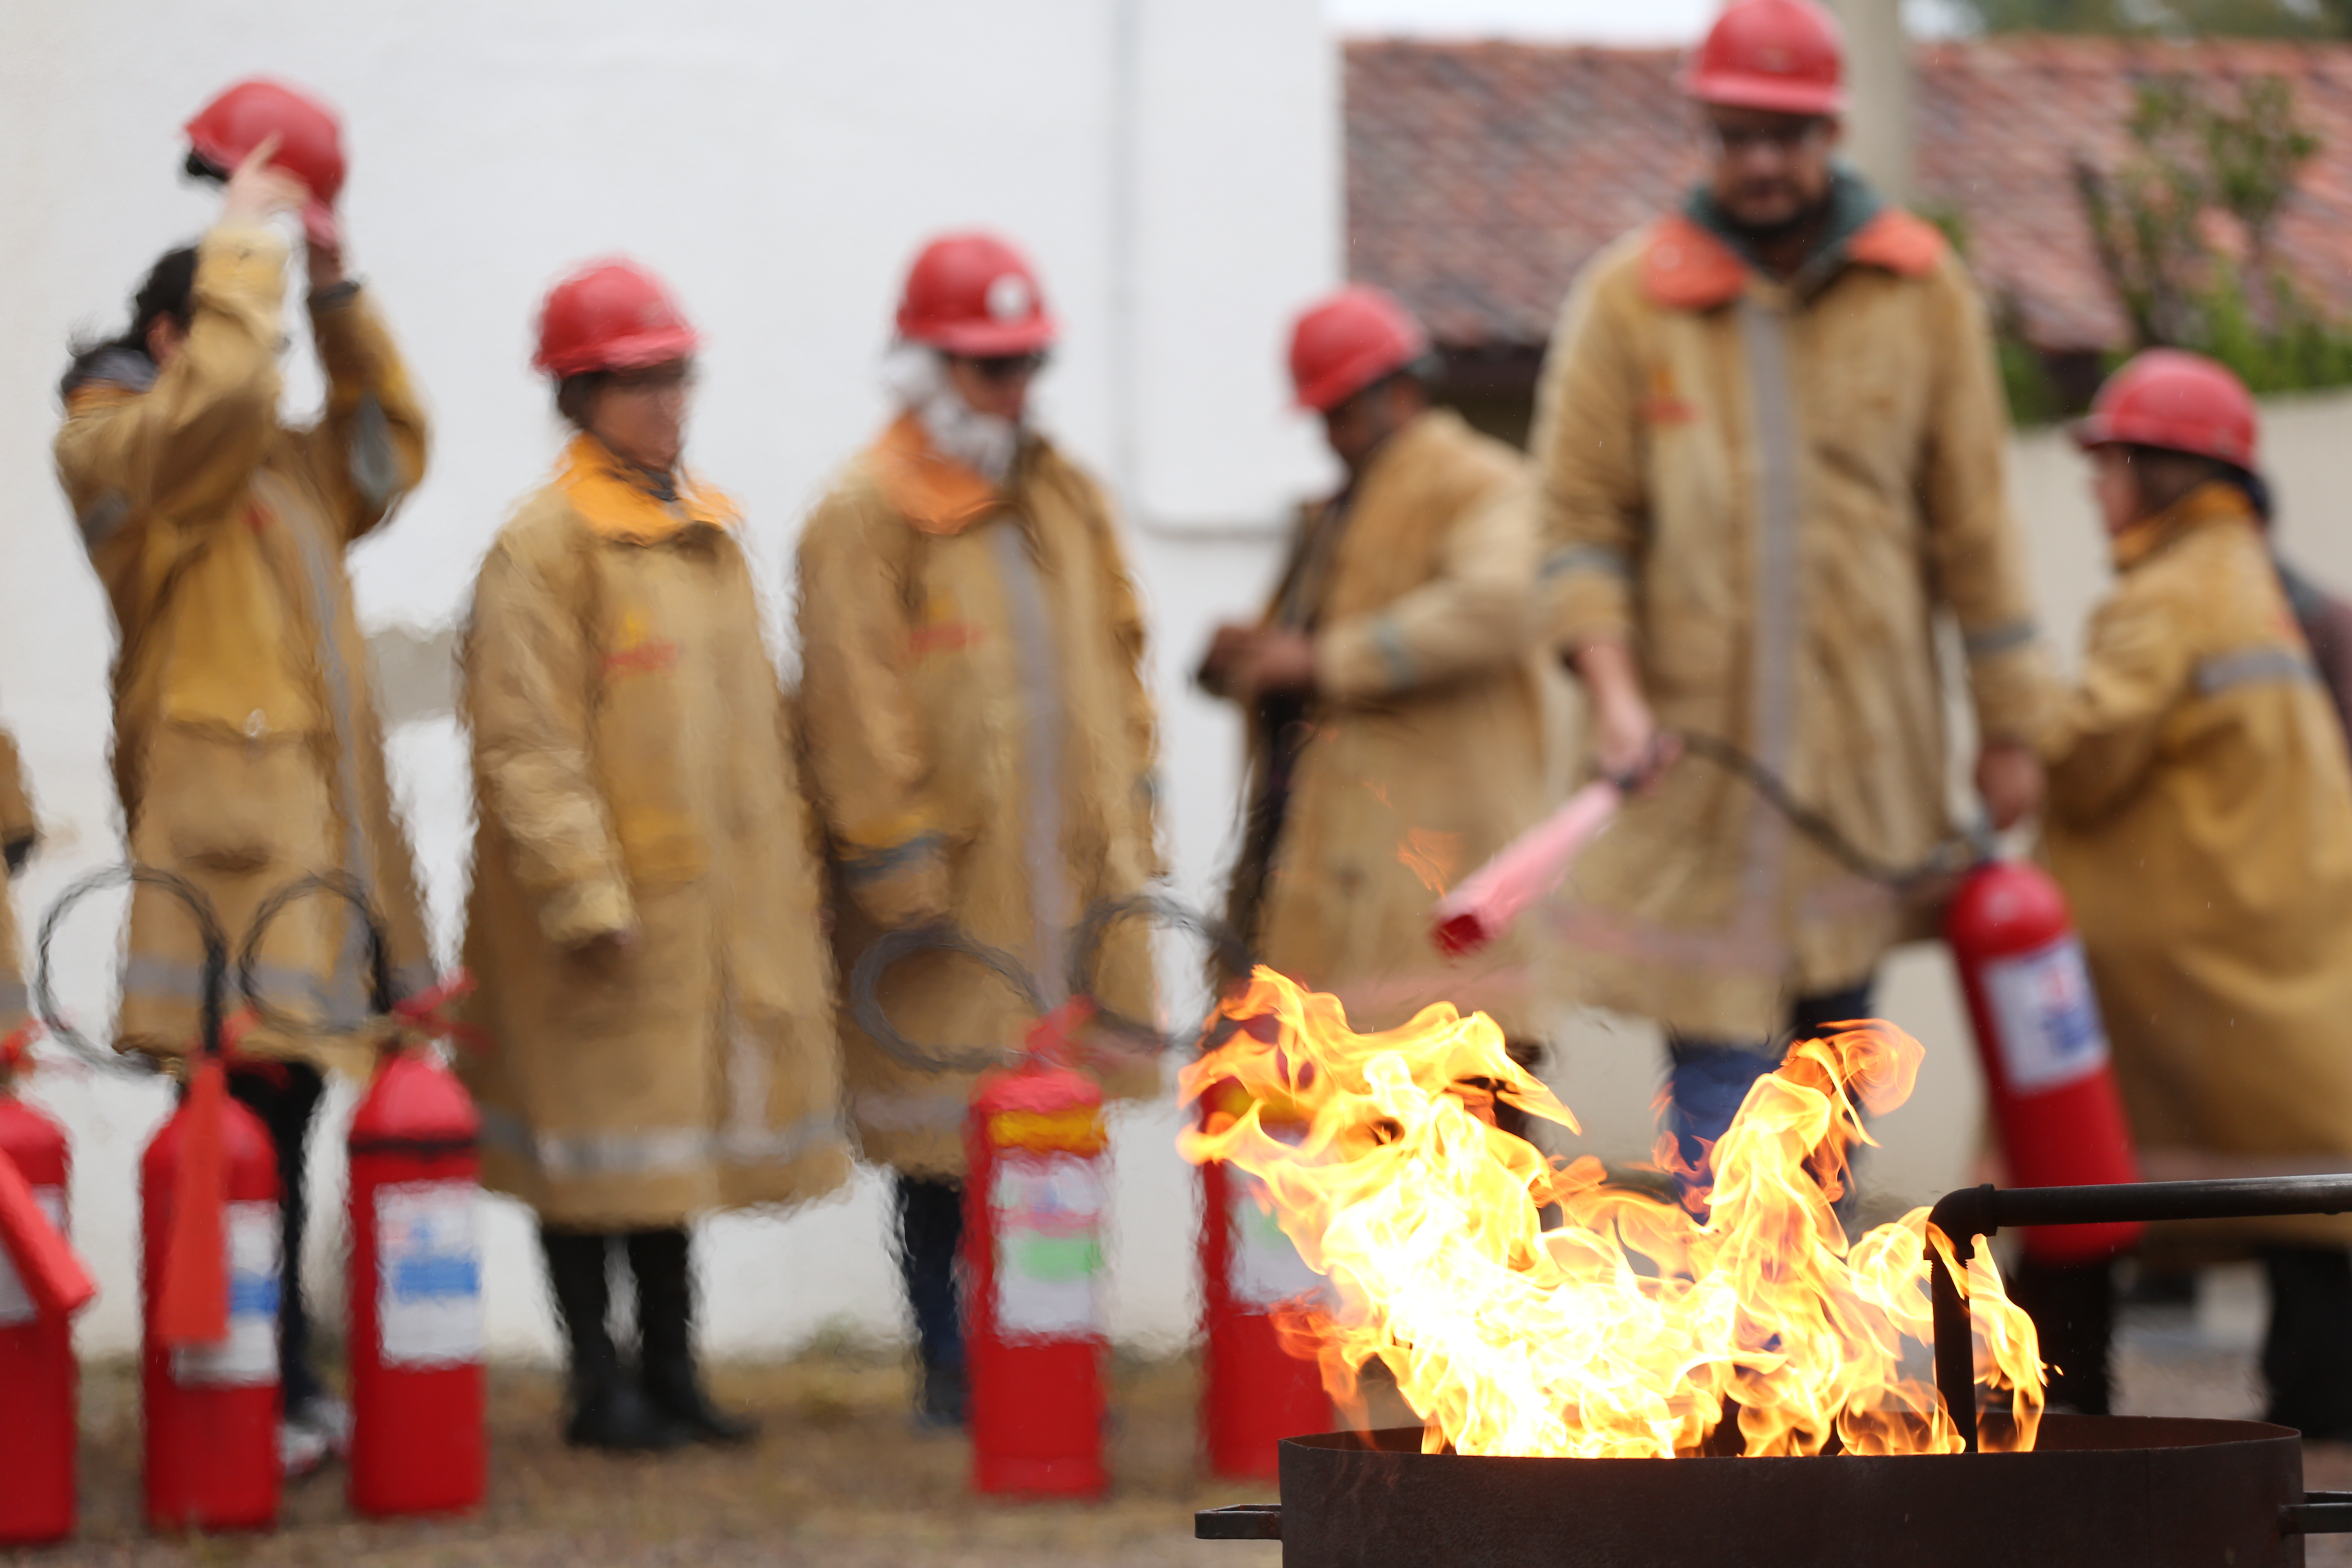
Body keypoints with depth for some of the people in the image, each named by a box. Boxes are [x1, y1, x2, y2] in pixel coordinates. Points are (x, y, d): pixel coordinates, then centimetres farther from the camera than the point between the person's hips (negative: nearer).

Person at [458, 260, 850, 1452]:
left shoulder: (711, 530, 14)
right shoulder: (544, 542, -11)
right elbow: (525, 740, -15)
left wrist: (784, 855, 19)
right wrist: (584, 894, -20)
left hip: (723, 903, 7)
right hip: (607, 901, -7)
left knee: (688, 1123, 12)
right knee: (598, 1143, -1)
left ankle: (670, 1369, 20)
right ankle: (600, 1387, 6)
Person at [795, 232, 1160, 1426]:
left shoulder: (1066, 500, 14)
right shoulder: (864, 519, -7)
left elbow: (1114, 663, 21)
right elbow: (856, 711, -11)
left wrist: (1128, 826, 15)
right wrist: (896, 870, -15)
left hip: (1069, 876, 6)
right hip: (950, 882, -5)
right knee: (941, 1129, 1)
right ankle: (948, 1364, 11)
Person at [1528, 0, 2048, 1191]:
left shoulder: (1920, 290, 4)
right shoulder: (1628, 297, 0)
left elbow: (1971, 522, 8)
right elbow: (1581, 516, 0)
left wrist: (2010, 726, 9)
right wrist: (1611, 682, -16)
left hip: (1869, 736, 2)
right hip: (1699, 741, -2)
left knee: (1838, 1021, 10)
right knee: (1715, 1046, -7)